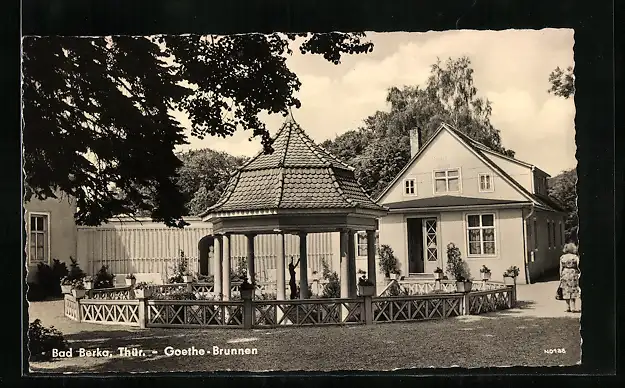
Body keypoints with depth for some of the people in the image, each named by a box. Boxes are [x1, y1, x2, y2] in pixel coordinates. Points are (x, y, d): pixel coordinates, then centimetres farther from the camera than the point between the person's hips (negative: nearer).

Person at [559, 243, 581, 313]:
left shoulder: (562, 257, 3)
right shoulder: (575, 257, -5)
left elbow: (561, 268, 5)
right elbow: (578, 267, -7)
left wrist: (561, 277, 10)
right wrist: (579, 271, 11)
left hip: (565, 274, 3)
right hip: (573, 274, -3)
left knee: (566, 291, 10)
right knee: (573, 291, 2)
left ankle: (568, 308, 12)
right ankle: (573, 308, -2)